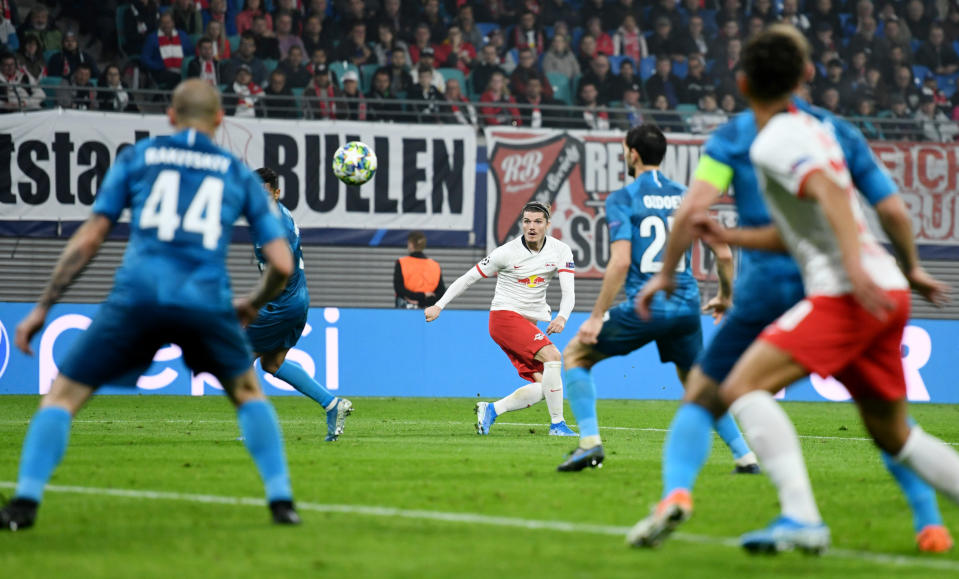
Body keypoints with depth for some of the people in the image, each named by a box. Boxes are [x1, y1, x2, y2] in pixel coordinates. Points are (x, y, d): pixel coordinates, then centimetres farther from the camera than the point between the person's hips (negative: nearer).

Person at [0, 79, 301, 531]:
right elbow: (282, 264, 16)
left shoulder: (137, 157, 18)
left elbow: (89, 238, 12)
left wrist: (41, 308, 16)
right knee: (249, 393, 27)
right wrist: (253, 305, 37)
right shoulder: (239, 175, 21)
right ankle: (281, 500, 18)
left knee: (62, 395, 10)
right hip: (207, 302, 1)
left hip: (138, 295, -1)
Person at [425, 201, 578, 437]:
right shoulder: (507, 252, -11)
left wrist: (562, 317, -29)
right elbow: (468, 278, -2)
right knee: (553, 355, -26)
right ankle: (557, 424, -22)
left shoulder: (561, 251, -1)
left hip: (530, 324, 6)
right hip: (504, 315, -6)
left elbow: (568, 292, -9)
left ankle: (491, 410, 6)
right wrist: (439, 306, -5)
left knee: (544, 387, -7)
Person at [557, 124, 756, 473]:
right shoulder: (686, 197, 11)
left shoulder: (622, 199, -3)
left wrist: (597, 316, -11)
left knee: (575, 354, 12)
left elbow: (621, 262, -14)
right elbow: (724, 253, 11)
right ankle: (746, 456, 16)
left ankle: (590, 442, -3)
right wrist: (725, 297, 28)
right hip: (686, 307, 5)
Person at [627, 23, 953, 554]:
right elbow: (893, 211, 7)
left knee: (700, 398, 9)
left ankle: (676, 491, -18)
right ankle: (928, 519, 4)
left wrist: (665, 273, 2)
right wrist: (911, 268, 24)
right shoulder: (840, 133, 9)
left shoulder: (734, 135, 3)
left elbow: (693, 207, -9)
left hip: (763, 290, -2)